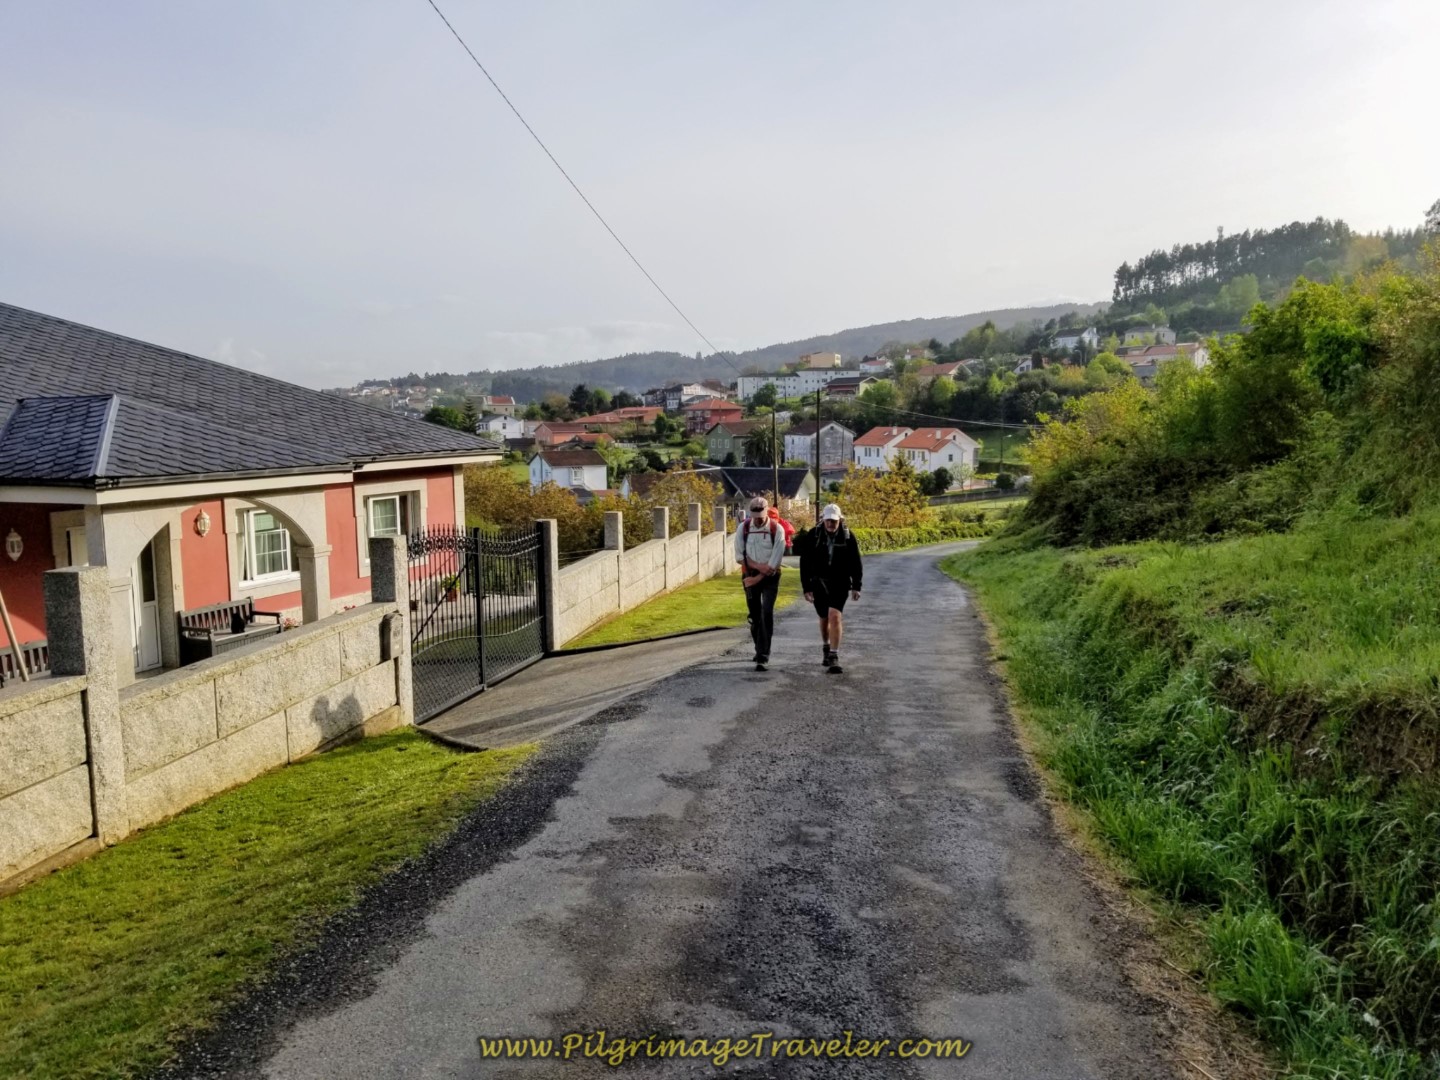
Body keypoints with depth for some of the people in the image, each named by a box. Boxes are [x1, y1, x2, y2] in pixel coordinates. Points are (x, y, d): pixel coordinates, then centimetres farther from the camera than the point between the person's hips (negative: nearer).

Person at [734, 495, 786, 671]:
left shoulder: (777, 529, -10)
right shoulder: (743, 528, -3)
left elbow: (775, 561, -12)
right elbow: (739, 556, -3)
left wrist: (758, 578, -13)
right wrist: (758, 565, -15)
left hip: (770, 577, -3)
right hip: (750, 576, 3)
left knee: (767, 614, -12)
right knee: (754, 615, 8)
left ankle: (762, 657, -12)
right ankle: (760, 650, 27)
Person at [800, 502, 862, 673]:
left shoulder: (848, 537, -6)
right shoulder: (814, 536, -6)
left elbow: (856, 563, 1)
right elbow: (805, 563, -3)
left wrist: (856, 586, -1)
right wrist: (806, 588, -5)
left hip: (840, 584, -2)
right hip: (818, 583, 2)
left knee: (835, 616, -17)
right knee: (824, 618, 15)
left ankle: (834, 657, -14)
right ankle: (826, 648, 40)